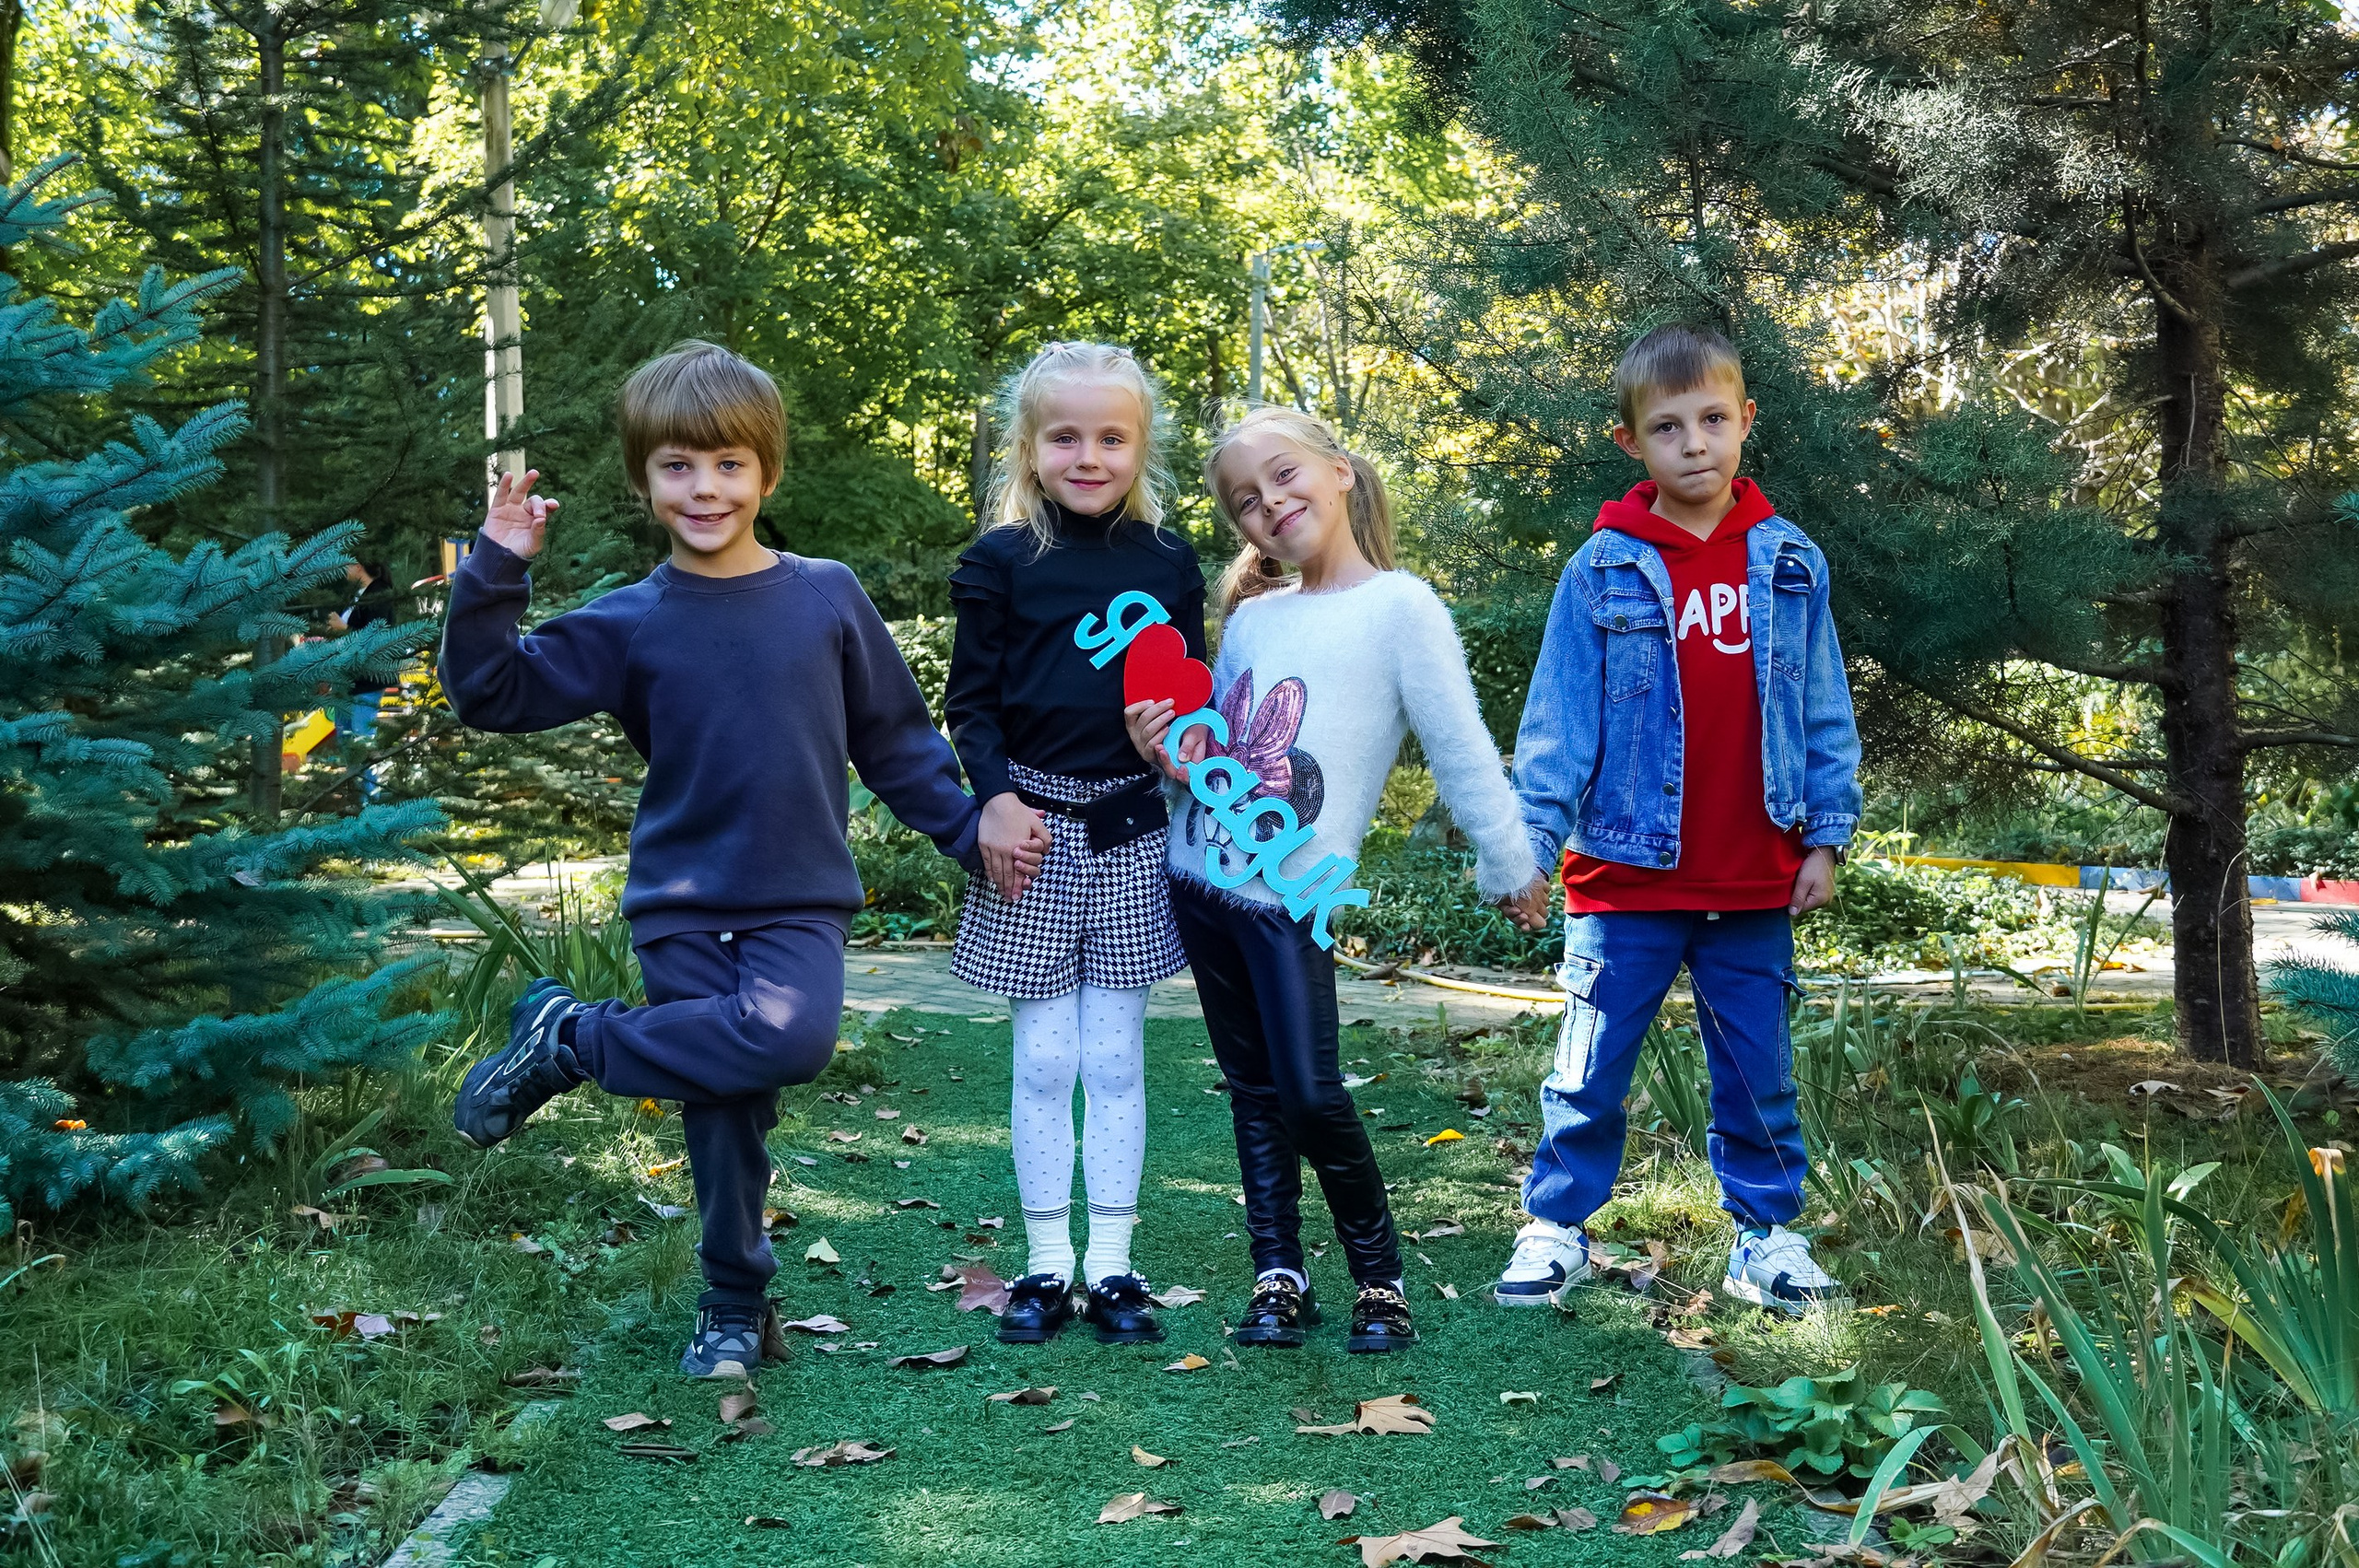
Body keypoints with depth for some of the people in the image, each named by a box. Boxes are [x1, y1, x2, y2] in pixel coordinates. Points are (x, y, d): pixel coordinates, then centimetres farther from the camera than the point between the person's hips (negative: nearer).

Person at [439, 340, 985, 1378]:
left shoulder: (827, 598, 2)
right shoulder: (629, 625, 1)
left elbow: (896, 740, 10)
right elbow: (492, 695, -1)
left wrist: (968, 829, 7)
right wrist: (494, 574, -12)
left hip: (798, 901, 0)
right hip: (680, 909, 0)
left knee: (792, 1034, -27)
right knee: (721, 1108, -4)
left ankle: (568, 1040, -7)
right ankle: (734, 1308, 18)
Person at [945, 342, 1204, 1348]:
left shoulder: (1168, 564, 5)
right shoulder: (1001, 562, 0)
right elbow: (970, 701, 1)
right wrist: (995, 798, -13)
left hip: (1131, 834, 1)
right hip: (1031, 829, -1)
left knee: (1117, 1059, 6)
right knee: (1043, 1059, 4)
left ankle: (1113, 1267, 15)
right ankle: (1047, 1266, 15)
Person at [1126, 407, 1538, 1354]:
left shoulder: (1397, 606, -7)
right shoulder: (1249, 620, 11)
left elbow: (1460, 748, -6)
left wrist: (1508, 868, -3)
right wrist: (1173, 752, -3)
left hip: (1291, 898, -6)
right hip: (1201, 880, 6)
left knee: (1312, 1096, -10)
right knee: (1255, 1093, 10)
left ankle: (1379, 1280, 9)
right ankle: (1279, 1277, 18)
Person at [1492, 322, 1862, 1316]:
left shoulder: (1790, 564, 4)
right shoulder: (1601, 571, -3)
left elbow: (1823, 712, 8)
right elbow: (1557, 718, -4)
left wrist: (1826, 836, 3)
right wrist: (1531, 838, -11)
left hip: (1756, 882, 2)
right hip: (1627, 873, -2)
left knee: (1758, 1074, 12)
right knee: (1590, 1072, 5)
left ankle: (1767, 1239, 24)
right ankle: (1555, 1230, 19)